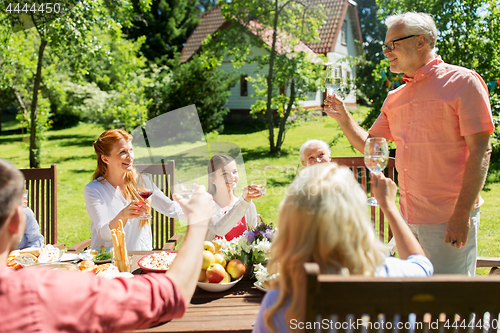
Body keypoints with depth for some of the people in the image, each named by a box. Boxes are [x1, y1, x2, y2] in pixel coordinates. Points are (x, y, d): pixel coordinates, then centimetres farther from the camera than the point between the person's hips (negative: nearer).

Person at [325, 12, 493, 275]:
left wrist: (462, 215, -18)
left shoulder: (462, 81, -7)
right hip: (407, 218, 7)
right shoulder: (394, 98, 13)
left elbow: (480, 151, -13)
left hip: (449, 219, -6)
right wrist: (344, 119, 1)